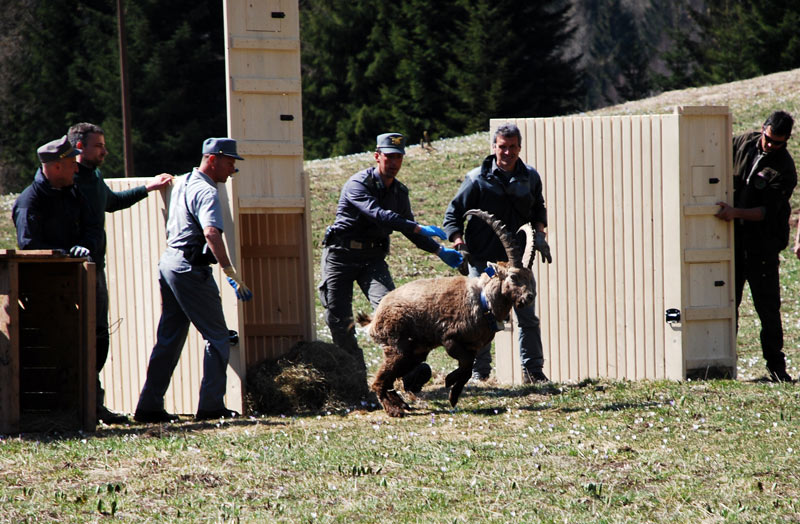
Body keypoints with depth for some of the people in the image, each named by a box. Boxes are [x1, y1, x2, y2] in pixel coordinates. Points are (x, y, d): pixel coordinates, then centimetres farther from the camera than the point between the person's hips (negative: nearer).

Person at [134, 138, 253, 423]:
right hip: (190, 270, -9)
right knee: (217, 337, -2)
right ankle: (210, 406, -4)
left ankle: (149, 406, 11)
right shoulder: (205, 192, -16)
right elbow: (211, 232, -31)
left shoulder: (183, 183, 14)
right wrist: (230, 271, -38)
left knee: (169, 339, 12)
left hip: (169, 261, 9)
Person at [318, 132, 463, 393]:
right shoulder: (359, 184, -14)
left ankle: (409, 370, -34)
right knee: (338, 319, -4)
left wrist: (439, 250, 9)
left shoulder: (399, 192, 9)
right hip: (341, 254, -3)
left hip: (372, 258, 3)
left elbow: (408, 229, 21)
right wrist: (418, 228, -37)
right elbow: (377, 214, -30)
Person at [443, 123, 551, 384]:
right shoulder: (477, 179, -6)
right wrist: (459, 244, -15)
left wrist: (539, 233, 6)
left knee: (528, 317, 5)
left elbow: (538, 210, 24)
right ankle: (479, 372, 8)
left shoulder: (530, 177, 7)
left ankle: (533, 370, 14)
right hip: (483, 259, -3)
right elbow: (452, 214, -1)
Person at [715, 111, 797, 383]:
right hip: (734, 239, 5)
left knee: (767, 304, -3)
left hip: (762, 244, -5)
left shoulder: (785, 170, -12)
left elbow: (768, 211, -18)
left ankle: (776, 365, 4)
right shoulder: (745, 143, 3)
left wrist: (736, 212, -29)